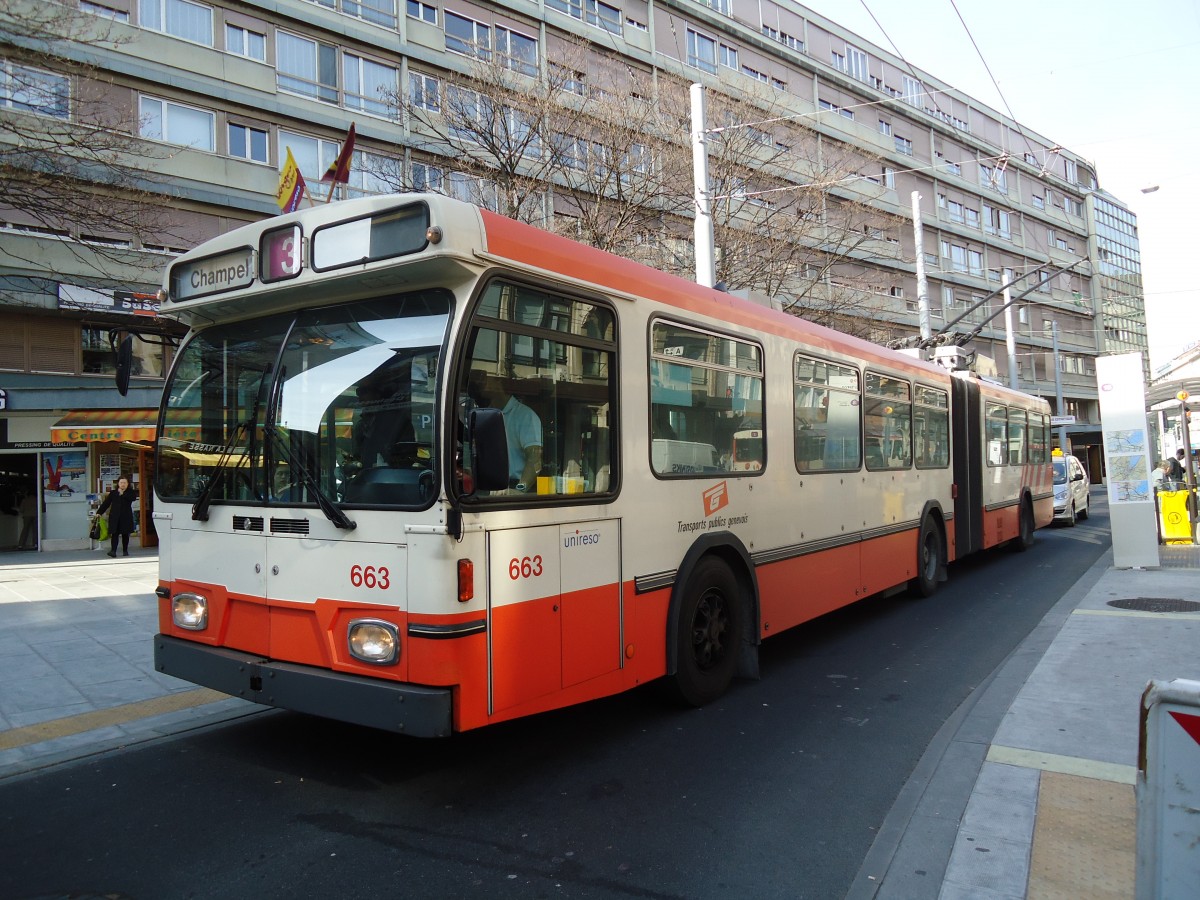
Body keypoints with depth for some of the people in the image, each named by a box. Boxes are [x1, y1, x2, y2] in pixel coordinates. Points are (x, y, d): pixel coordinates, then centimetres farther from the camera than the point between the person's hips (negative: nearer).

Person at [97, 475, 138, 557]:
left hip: (126, 517, 0)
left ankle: (125, 551, 17)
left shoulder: (130, 492, 6)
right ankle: (113, 550, -15)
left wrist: (123, 493, -13)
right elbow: (106, 503, 8)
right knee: (114, 534, -9)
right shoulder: (113, 493, 9)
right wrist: (99, 512, 1)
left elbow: (133, 498, -16)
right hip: (115, 517, 0)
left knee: (125, 534, 7)